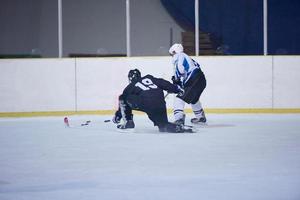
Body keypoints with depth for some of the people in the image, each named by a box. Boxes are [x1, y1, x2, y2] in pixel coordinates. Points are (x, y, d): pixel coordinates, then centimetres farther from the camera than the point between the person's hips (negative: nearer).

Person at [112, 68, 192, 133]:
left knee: (125, 100, 14)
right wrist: (177, 89, 22)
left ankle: (128, 122, 11)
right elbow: (164, 84, 17)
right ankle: (178, 127, -10)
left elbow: (122, 101, 29)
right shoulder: (149, 78, 28)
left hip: (146, 103, -4)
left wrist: (117, 115, 39)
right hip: (160, 104, 4)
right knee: (163, 124, 18)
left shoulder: (131, 86, 21)